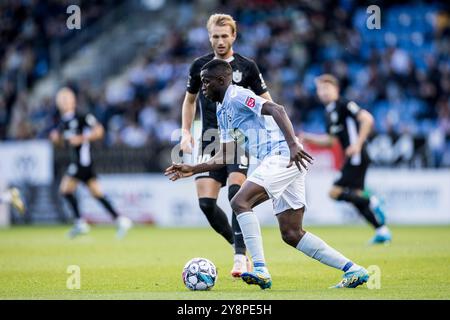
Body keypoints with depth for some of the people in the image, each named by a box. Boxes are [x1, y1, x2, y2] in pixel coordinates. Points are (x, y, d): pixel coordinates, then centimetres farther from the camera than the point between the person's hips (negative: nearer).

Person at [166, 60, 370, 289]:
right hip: (279, 161, 10)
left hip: (283, 156, -10)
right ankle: (353, 270, 6)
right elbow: (225, 157, 29)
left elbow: (276, 110, -20)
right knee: (292, 234, 6)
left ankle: (260, 269, -25)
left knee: (240, 202, -19)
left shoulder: (237, 96, -6)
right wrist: (193, 170, 25)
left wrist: (292, 144, -32)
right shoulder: (222, 111, 24)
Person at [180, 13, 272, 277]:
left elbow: (266, 102, 7)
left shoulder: (247, 67, 1)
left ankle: (241, 256, -20)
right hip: (210, 142, 3)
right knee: (206, 202, -8)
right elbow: (190, 100, 22)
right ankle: (241, 246, 12)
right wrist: (186, 132, 12)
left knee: (236, 191, -23)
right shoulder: (200, 66, 7)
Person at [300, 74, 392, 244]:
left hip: (357, 156, -9)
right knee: (356, 196, 7)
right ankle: (382, 230, 8)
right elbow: (330, 141, 27)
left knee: (336, 192, -12)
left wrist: (358, 144, -23)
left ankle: (371, 202, -10)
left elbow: (367, 119, -19)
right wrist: (308, 138, 17)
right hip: (351, 159, 9)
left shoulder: (344, 104, -9)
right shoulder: (329, 112, 18)